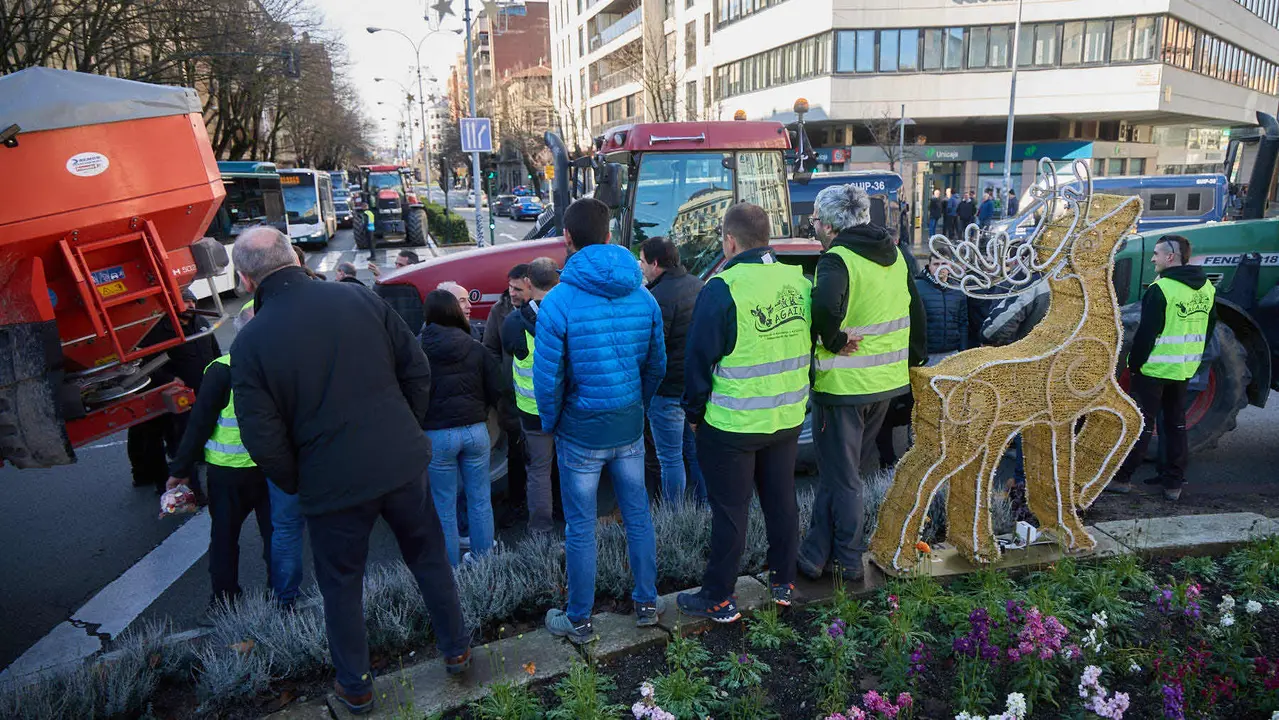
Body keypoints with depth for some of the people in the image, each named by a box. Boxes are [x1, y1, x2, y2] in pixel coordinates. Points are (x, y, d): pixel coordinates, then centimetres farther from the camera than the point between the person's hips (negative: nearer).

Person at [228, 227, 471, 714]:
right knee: (429, 558, 22)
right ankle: (456, 649, 38)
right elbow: (417, 369, -1)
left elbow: (264, 441, -11)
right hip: (402, 463, 3)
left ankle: (354, 687, 37)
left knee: (342, 586, 20)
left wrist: (296, 484, 7)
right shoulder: (360, 299, -5)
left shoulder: (251, 343, -12)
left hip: (333, 483, -2)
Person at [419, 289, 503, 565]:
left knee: (444, 506, 9)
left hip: (436, 434, -2)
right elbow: (496, 390, 2)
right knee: (480, 500, 14)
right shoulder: (475, 348, -1)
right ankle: (483, 559, 26)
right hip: (475, 430, 2)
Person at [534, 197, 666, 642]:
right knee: (638, 517, 18)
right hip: (630, 428, 5)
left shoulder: (558, 302, -17)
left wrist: (550, 423, 2)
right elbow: (657, 364, 6)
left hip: (580, 433, -4)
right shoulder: (643, 297, -1)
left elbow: (548, 378, -15)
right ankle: (646, 603, 33)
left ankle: (578, 621, 24)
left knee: (580, 529, 9)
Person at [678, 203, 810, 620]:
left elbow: (699, 360, -12)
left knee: (730, 511, 5)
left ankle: (718, 600, 19)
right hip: (788, 419, 6)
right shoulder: (799, 281, 1)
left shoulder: (722, 289, -17)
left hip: (733, 425, -5)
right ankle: (783, 583, 34)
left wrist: (694, 412, 1)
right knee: (781, 501, 19)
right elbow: (809, 345, 12)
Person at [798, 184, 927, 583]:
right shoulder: (894, 256, 8)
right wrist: (916, 358, 23)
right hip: (886, 383, 8)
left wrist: (833, 340, -22)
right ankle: (818, 551, 27)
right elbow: (916, 312, 15)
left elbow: (825, 305, -39)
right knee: (841, 471, 18)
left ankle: (848, 562, 20)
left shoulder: (838, 260, -18)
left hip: (843, 385, -8)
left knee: (842, 477, 7)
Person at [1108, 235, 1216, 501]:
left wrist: (1134, 364, -9)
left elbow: (1146, 332, -18)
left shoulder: (1161, 289, -18)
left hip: (1154, 368, -7)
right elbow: (1208, 330, 13)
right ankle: (1174, 483, 19)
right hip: (1184, 370, 7)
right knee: (1176, 424, 14)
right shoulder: (1206, 287, 6)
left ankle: (1121, 478, 7)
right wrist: (1193, 359, 20)